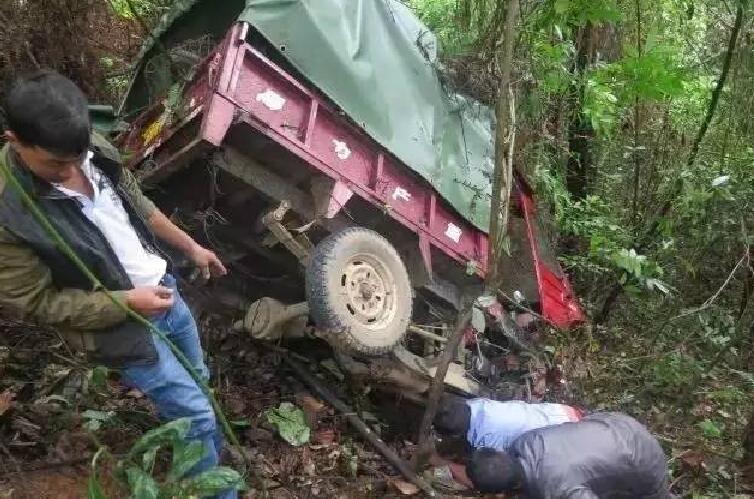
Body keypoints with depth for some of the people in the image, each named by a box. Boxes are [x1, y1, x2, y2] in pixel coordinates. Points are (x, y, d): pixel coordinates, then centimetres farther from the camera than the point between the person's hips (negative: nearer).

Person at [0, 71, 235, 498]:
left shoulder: (92, 149, -10)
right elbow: (35, 303, -20)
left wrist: (191, 247, 13)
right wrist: (126, 301, -23)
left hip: (163, 288, 7)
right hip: (120, 328, -7)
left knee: (198, 381, 26)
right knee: (196, 413, 3)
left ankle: (210, 446, 53)